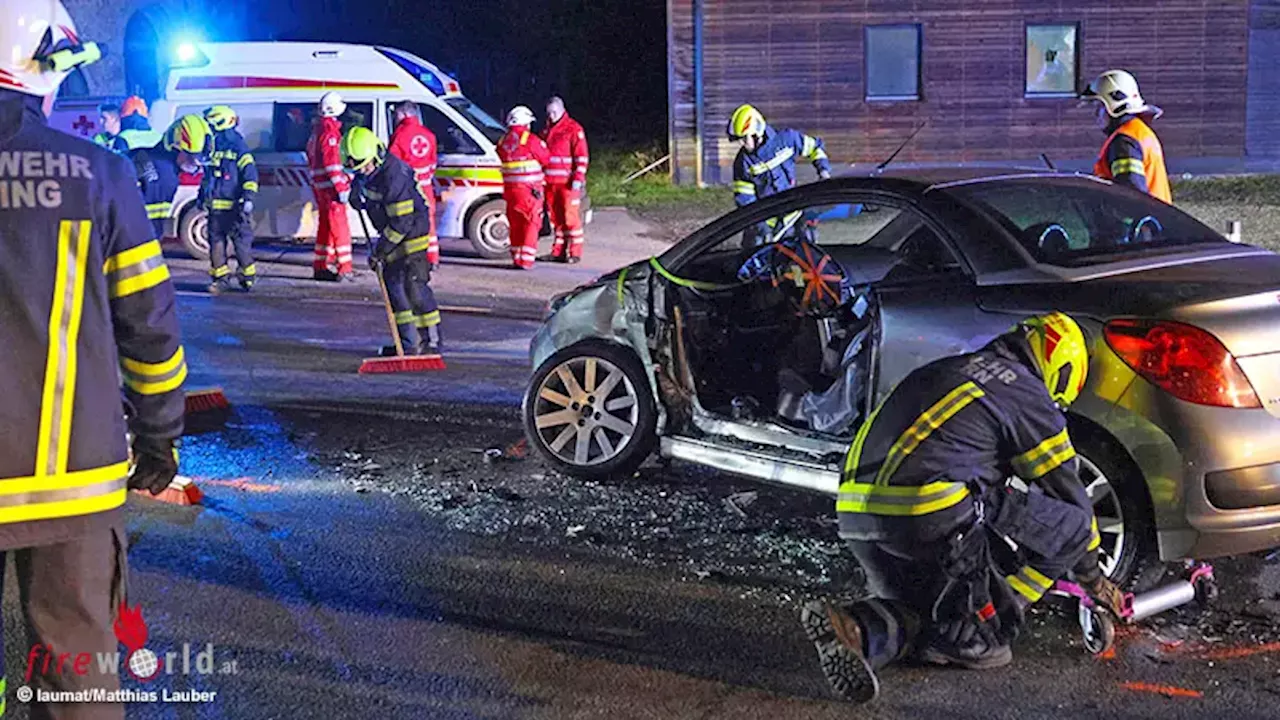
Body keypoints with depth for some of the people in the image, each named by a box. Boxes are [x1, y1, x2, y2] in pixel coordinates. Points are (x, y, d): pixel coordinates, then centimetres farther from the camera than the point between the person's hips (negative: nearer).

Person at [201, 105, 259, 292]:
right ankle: (221, 278, 12)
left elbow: (250, 174, -12)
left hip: (234, 207, -7)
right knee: (216, 242, 6)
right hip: (215, 207, 7)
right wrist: (201, 196, 25)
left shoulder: (238, 147, -7)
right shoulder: (212, 148, 15)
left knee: (242, 242, -2)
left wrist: (248, 198, -20)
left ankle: (248, 276, 11)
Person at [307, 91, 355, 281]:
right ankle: (344, 268, -9)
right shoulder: (329, 130, -16)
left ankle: (321, 265, 20)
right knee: (339, 226, -8)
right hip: (329, 185, -10)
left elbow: (311, 154, 26)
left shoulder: (317, 129, 16)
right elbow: (332, 162, -22)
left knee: (326, 225, 16)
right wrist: (341, 188, -23)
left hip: (319, 184, 10)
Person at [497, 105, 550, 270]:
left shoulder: (502, 142, 7)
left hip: (510, 188, 6)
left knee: (515, 224, 15)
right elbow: (546, 159, -2)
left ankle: (516, 257, 20)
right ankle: (526, 259, -9)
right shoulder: (531, 140, -11)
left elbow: (503, 159, 14)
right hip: (529, 189, -6)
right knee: (531, 224, -3)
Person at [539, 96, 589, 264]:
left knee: (570, 216, -7)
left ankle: (575, 252, -4)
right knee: (555, 217, 9)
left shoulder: (573, 129, -4)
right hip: (550, 182, 7)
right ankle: (558, 251, 15)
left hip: (567, 182, -7)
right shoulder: (546, 130, 18)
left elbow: (582, 156, -9)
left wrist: (578, 179, -16)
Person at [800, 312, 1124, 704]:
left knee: (934, 606, 27)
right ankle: (976, 633, 2)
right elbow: (1068, 493, 14)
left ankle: (860, 630, -3)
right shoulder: (1028, 395, 7)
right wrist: (1093, 577, 30)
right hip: (931, 514, -8)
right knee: (1070, 523, 7)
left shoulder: (946, 370, 29)